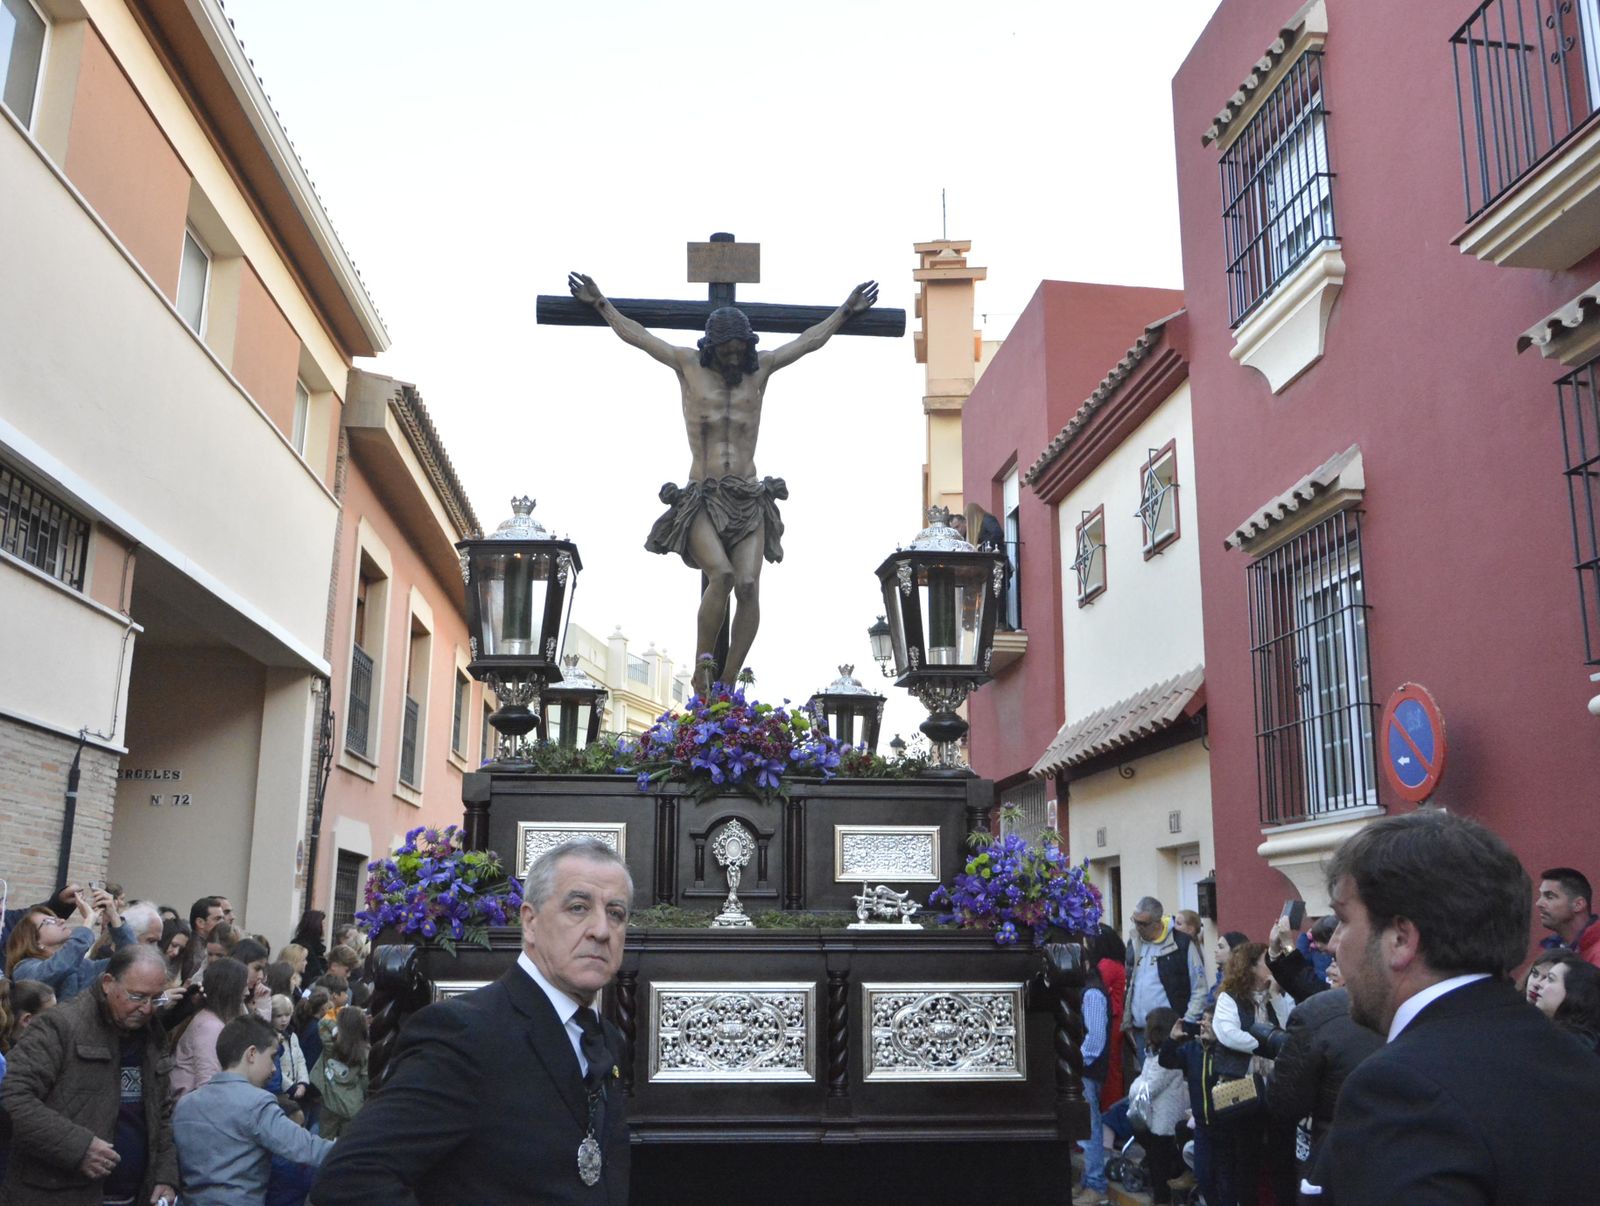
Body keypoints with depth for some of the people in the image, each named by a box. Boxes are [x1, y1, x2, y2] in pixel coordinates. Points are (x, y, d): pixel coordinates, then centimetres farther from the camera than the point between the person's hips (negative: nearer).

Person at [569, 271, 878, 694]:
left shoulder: (760, 368, 11)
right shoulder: (689, 365, 7)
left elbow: (810, 340, 24)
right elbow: (636, 336, 18)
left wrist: (845, 312, 33)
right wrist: (600, 304, 26)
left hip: (749, 501, 2)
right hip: (701, 503, -2)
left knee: (748, 585, -17)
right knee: (722, 575, -27)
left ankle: (728, 682, -12)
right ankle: (702, 665, -13)